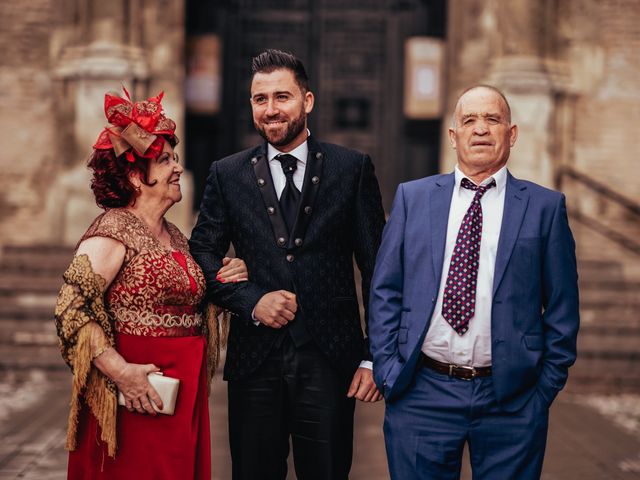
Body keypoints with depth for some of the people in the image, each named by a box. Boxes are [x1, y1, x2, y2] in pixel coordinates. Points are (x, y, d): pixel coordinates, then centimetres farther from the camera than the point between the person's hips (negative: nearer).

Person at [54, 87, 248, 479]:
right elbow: (71, 309, -22)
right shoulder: (112, 233, -12)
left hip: (185, 396, 8)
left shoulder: (175, 237, 14)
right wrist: (121, 372, -26)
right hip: (139, 400, -8)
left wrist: (226, 281, 4)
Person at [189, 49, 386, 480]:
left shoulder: (353, 169, 2)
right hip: (255, 362, 2)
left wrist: (375, 357, -3)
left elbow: (378, 269, 2)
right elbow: (203, 256, 6)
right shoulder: (227, 175, 7)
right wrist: (250, 301, -12)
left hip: (329, 362, -1)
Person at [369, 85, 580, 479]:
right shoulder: (412, 198, 6)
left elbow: (562, 308, 4)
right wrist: (387, 370, 0)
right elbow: (384, 291, 7)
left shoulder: (544, 207, 2)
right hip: (421, 395, 1)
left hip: (511, 401, -1)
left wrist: (546, 387, 0)